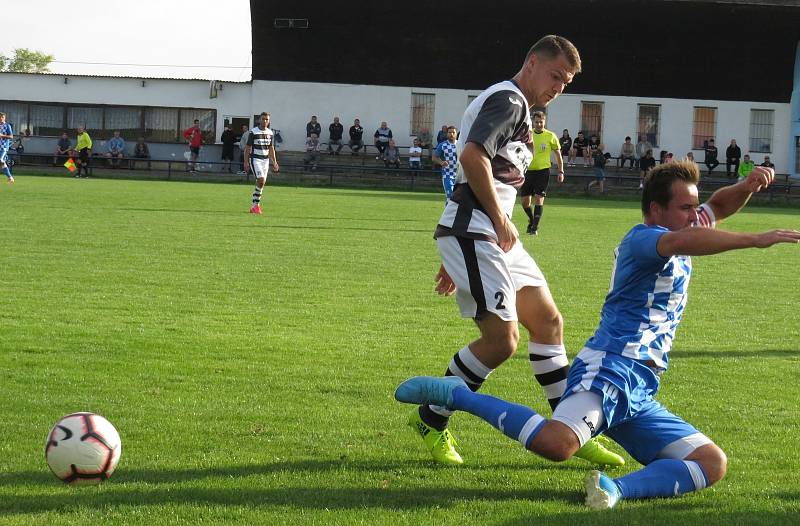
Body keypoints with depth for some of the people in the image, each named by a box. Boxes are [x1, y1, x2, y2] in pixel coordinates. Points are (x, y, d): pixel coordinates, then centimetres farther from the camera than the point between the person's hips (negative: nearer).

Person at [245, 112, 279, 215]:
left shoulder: (270, 133, 9)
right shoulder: (253, 132, -7)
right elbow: (248, 148, -5)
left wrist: (274, 162, 14)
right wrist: (246, 161, -12)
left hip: (265, 159, 6)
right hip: (255, 159, -6)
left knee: (261, 183, 3)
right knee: (261, 180, -19)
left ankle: (254, 206, 12)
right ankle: (256, 204, -12)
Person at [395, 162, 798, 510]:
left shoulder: (676, 234, 23)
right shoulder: (642, 238, -5)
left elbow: (718, 207, 35)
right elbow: (683, 241, -27)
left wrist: (747, 186, 13)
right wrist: (754, 240, -29)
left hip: (639, 395, 10)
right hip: (610, 367, -10)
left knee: (714, 463, -1)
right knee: (559, 443, -35)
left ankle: (616, 488, -22)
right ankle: (456, 395, -16)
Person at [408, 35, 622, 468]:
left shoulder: (512, 105, 25)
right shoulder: (509, 100, -8)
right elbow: (472, 156, -24)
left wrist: (455, 259, 26)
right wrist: (500, 219, -17)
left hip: (492, 237, 11)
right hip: (472, 232, -11)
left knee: (548, 322, 12)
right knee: (501, 339, -13)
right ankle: (431, 420, 1)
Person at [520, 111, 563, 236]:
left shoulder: (550, 136, -3)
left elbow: (558, 154, 6)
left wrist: (561, 171, 1)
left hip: (543, 170, -3)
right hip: (528, 170, 3)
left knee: (539, 199, -11)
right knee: (525, 201, 4)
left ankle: (535, 227, -4)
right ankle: (531, 220, 31)